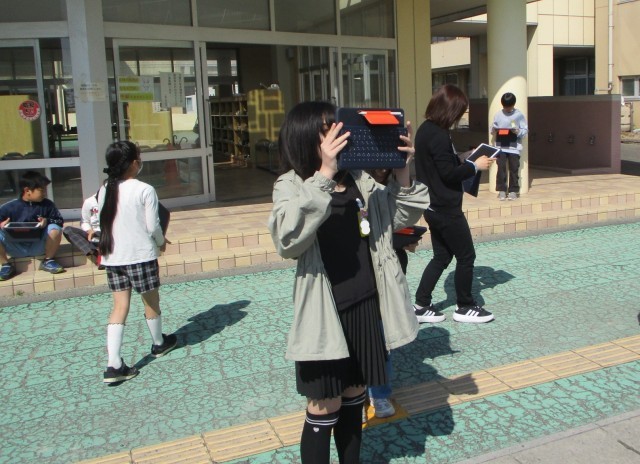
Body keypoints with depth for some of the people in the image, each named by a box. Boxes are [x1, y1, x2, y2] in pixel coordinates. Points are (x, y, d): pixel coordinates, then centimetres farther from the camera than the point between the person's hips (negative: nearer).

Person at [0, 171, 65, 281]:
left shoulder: (47, 204, -2)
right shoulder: (9, 207, -6)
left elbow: (60, 221, 2)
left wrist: (47, 221, -20)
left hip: (38, 246, 0)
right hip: (17, 248, 0)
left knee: (55, 229, -26)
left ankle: (48, 261, -4)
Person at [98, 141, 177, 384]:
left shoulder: (104, 190, 4)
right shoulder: (145, 190, -12)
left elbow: (104, 224, 10)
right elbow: (152, 226, -11)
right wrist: (161, 242, 10)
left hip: (112, 257, 5)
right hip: (141, 255, -5)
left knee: (120, 307, 6)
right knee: (151, 301, 16)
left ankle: (114, 365, -1)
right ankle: (159, 344, 37)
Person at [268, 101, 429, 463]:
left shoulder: (360, 179, 3)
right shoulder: (291, 185, -11)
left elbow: (402, 218, 8)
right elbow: (287, 239, -30)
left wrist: (403, 172, -9)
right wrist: (324, 175, -37)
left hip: (367, 307, 5)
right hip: (325, 314, -5)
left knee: (354, 399, 21)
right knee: (324, 410, 6)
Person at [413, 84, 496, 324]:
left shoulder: (425, 129, 9)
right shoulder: (439, 135, -21)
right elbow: (448, 173, -22)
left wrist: (465, 160, 8)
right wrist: (475, 166, -10)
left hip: (433, 206, 10)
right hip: (446, 208, -10)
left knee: (442, 255, 16)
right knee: (466, 256, 5)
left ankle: (421, 306, 17)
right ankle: (465, 307, 18)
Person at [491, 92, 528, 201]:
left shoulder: (519, 115, 0)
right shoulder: (498, 115, 6)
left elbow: (525, 130, 0)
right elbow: (493, 128, 10)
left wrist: (518, 131, -19)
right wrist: (494, 131, -12)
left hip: (514, 147, -1)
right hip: (501, 146, 1)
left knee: (514, 169, 2)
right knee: (501, 168, -1)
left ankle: (513, 191, 11)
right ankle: (501, 190, 7)